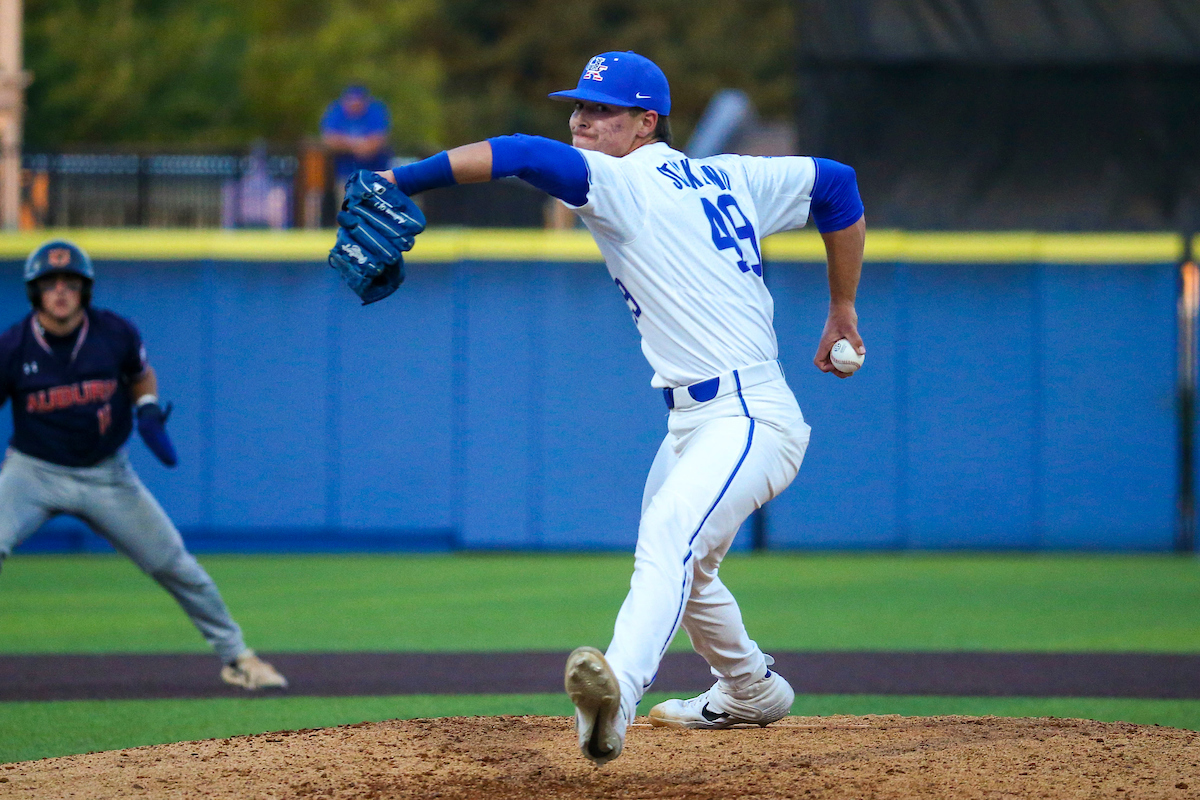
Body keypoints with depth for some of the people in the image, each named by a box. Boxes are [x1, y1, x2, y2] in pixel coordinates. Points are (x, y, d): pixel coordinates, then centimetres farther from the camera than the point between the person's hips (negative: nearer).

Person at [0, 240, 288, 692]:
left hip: (107, 476, 2)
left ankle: (235, 657, 20)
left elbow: (142, 375, 13)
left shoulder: (116, 334, -8)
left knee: (174, 564, 3)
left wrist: (148, 410, -7)